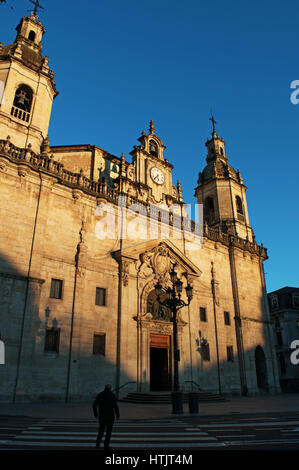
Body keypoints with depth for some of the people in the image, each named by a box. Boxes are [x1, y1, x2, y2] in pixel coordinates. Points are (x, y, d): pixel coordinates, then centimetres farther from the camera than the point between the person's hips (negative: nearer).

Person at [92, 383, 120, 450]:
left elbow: (94, 405, 0)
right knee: (109, 430, 13)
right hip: (110, 416, -2)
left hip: (101, 416, 2)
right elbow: (115, 406, -14)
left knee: (101, 429, 17)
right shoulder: (112, 395, -9)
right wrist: (117, 414, 0)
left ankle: (98, 442, -1)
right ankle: (106, 445, 13)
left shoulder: (99, 395, 0)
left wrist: (95, 414, 14)